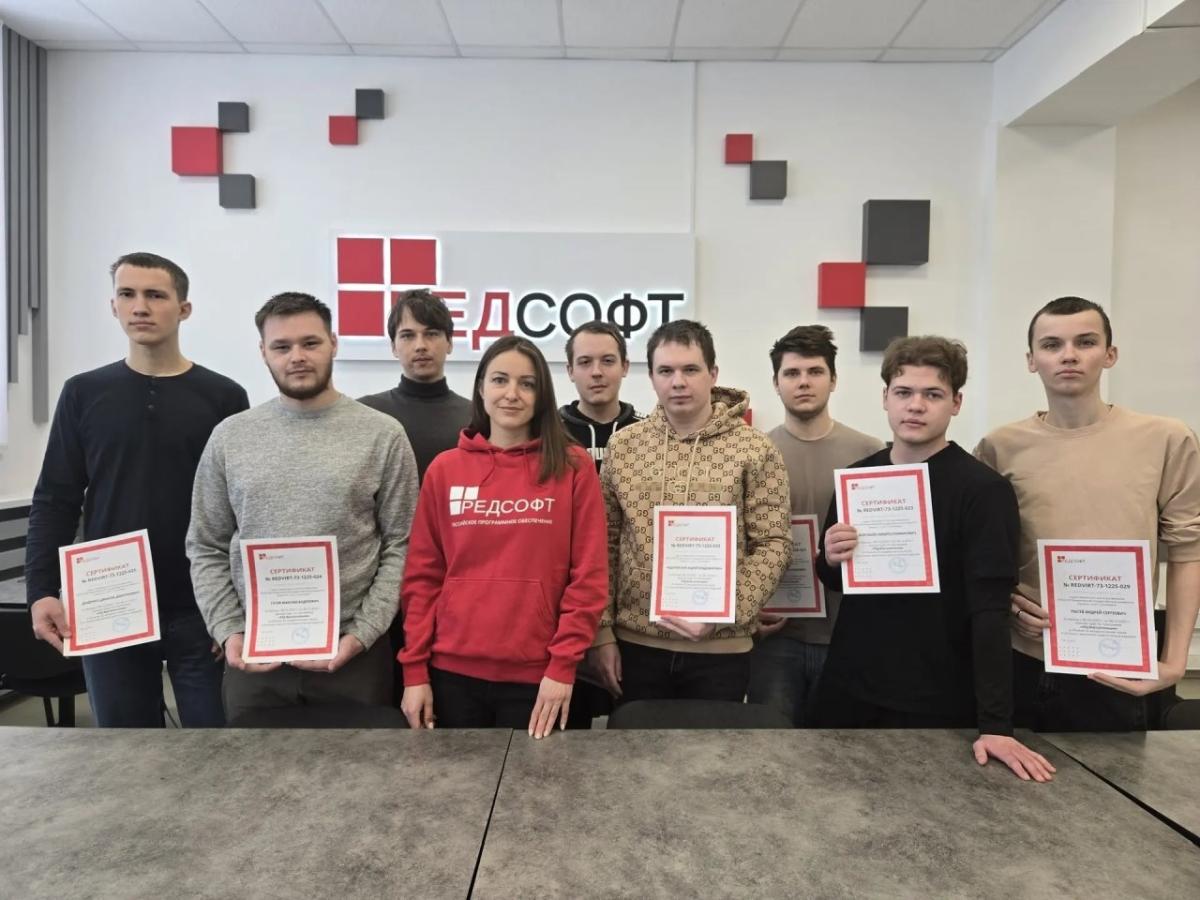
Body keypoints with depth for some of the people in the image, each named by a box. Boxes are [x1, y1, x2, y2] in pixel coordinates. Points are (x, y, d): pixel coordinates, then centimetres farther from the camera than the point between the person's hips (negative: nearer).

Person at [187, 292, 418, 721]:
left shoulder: (382, 435, -4)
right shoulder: (229, 437, 4)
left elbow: (401, 547, -4)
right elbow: (207, 549, 7)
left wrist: (362, 632, -11)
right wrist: (229, 630, -4)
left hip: (350, 652, -2)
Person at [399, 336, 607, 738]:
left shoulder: (573, 466, -2)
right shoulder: (445, 469, 3)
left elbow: (589, 574, -4)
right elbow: (422, 575, 4)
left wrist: (563, 664, -8)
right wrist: (414, 670, 1)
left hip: (538, 675, -1)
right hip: (453, 671, 2)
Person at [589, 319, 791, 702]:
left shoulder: (754, 450, -6)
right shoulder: (622, 445, 2)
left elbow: (773, 544, -6)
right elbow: (604, 543, 4)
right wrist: (602, 630, 1)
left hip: (719, 649, -2)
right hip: (635, 644, 2)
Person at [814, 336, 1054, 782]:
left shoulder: (983, 490, -12)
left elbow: (990, 610, -17)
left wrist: (995, 724, -23)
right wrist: (831, 561, -10)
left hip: (936, 704, -4)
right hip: (847, 691, 4)